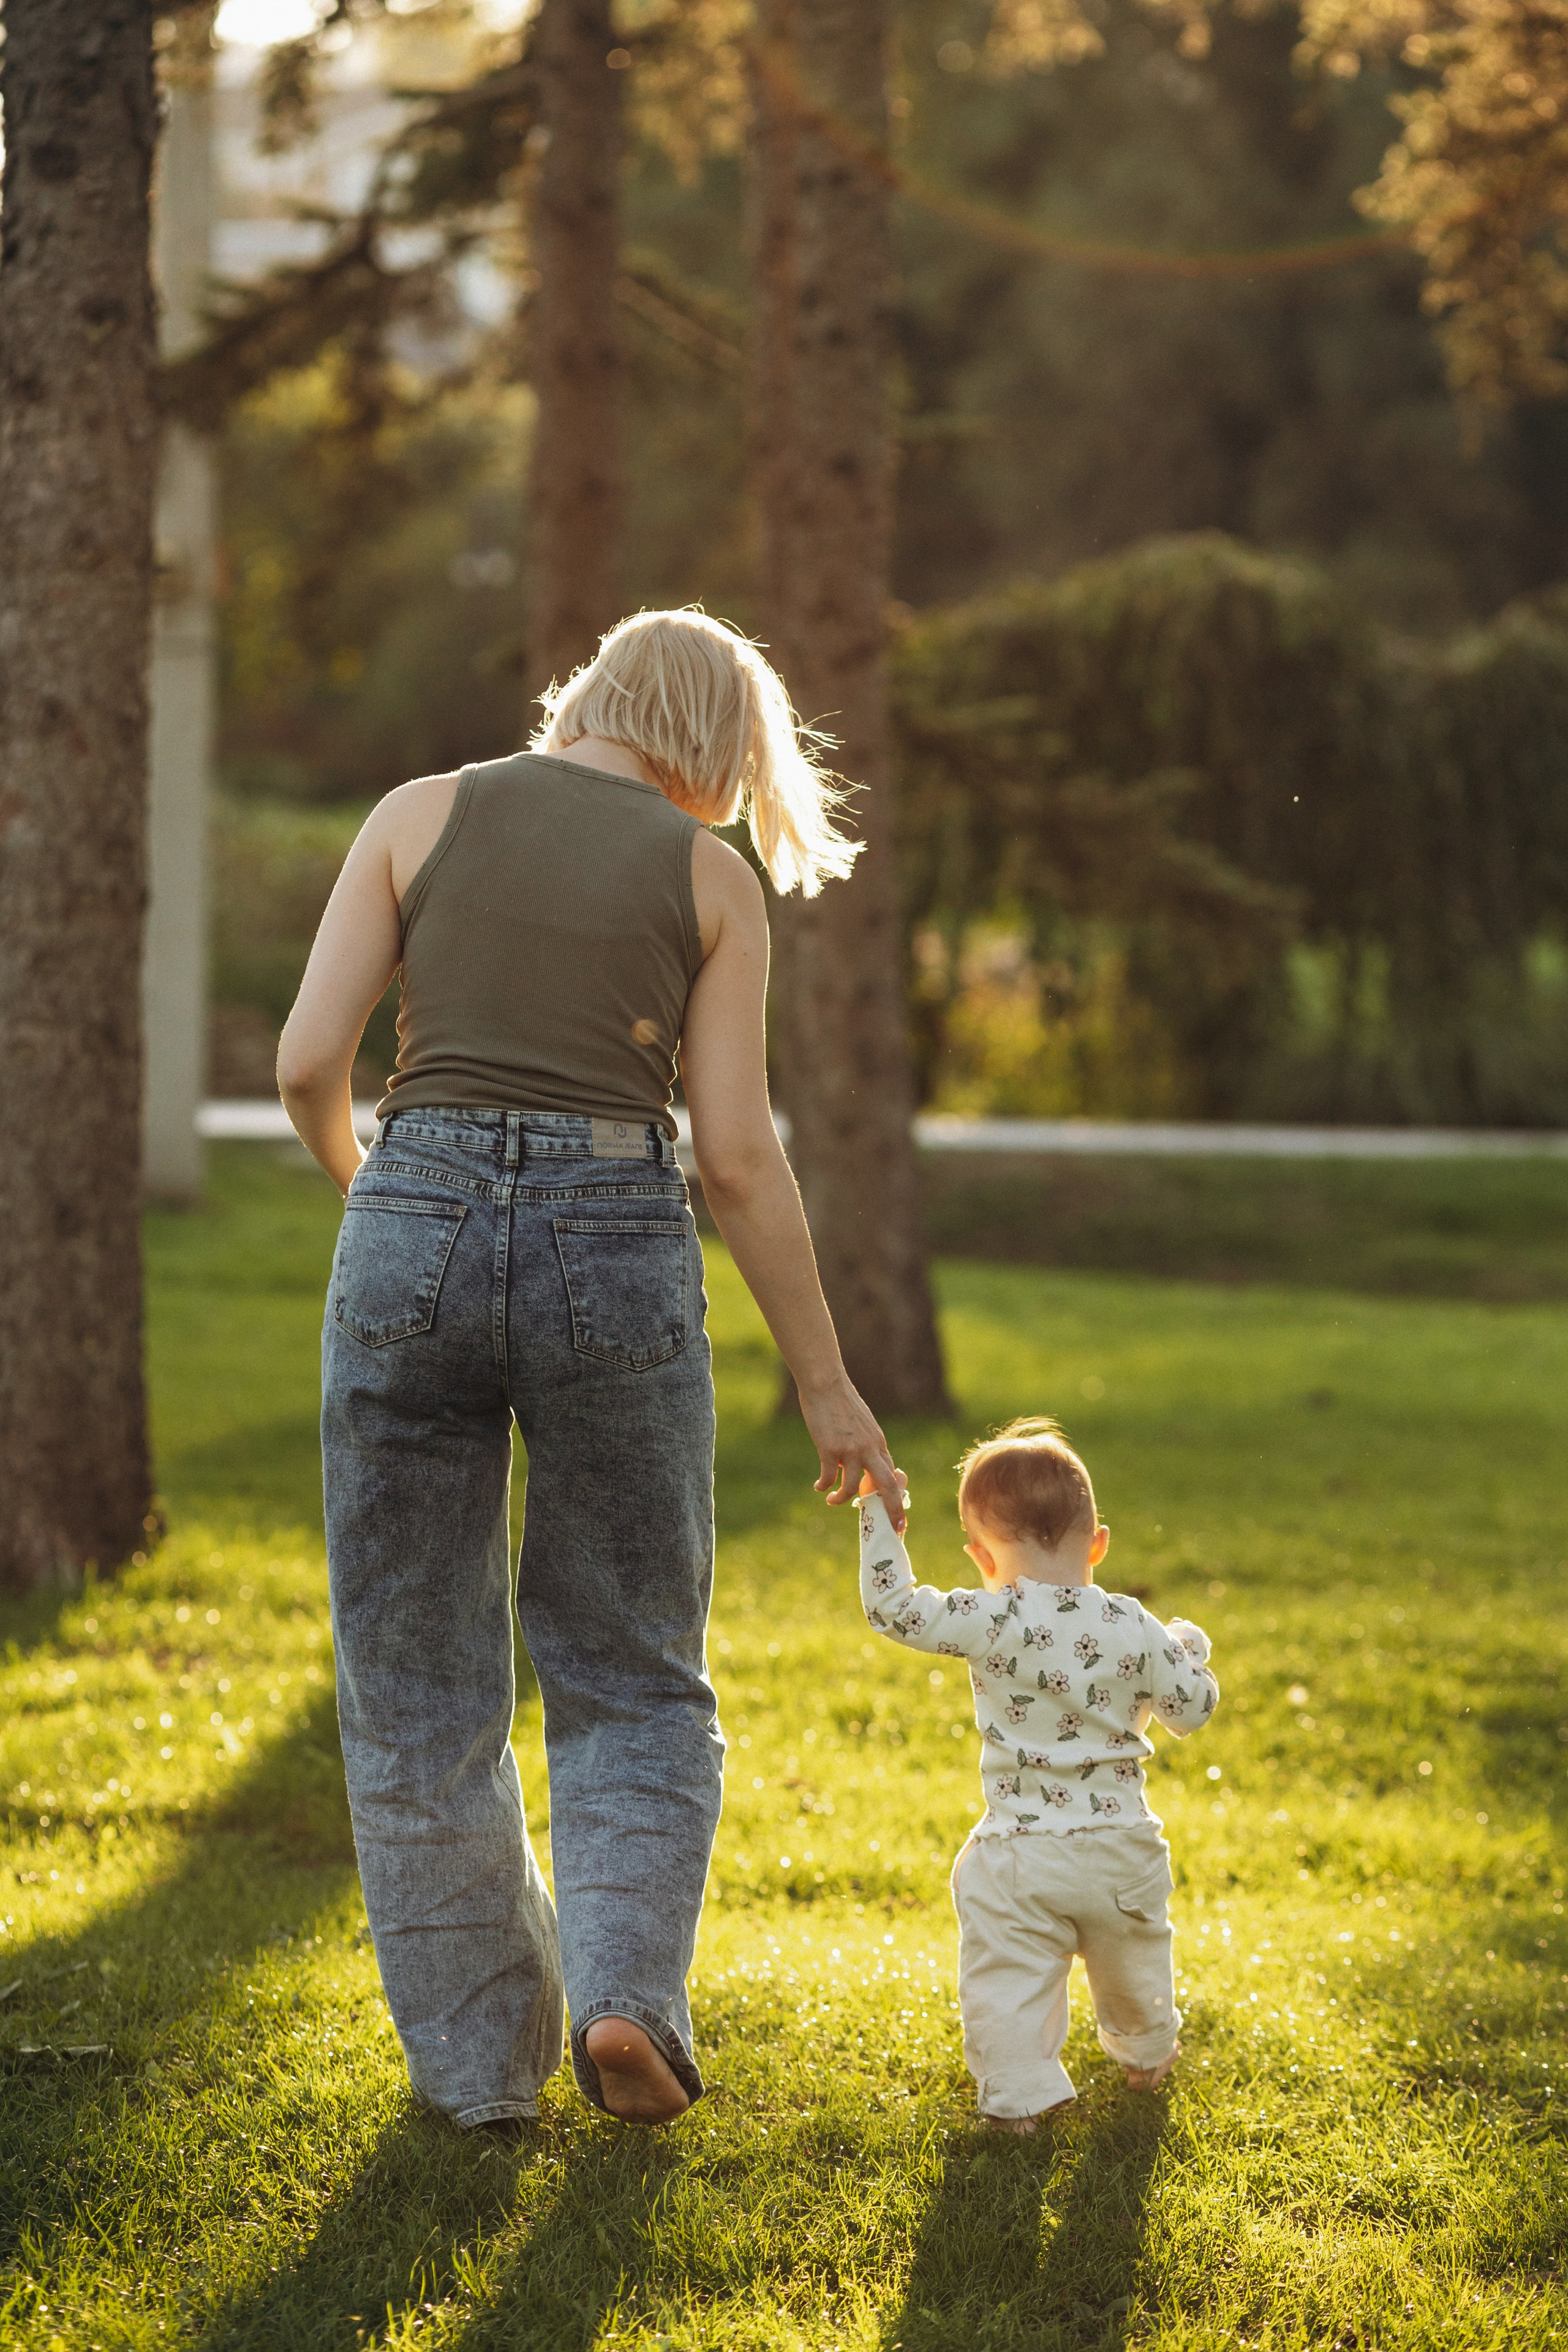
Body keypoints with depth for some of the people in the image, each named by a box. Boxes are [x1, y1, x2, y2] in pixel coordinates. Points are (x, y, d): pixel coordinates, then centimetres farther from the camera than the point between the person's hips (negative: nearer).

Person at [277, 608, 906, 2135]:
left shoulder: (422, 816, 7)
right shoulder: (709, 879, 6)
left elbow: (307, 1063, 1)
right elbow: (737, 1157, 2)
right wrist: (824, 1382, 10)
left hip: (416, 1229, 1)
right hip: (615, 1250, -1)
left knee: (418, 1688, 13)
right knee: (632, 1682, 15)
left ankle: (478, 2054, 16)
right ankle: (625, 1992, -5)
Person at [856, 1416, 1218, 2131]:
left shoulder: (990, 1622, -15)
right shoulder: (1135, 1629, -7)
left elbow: (893, 1607, -10)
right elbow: (1192, 1710, 4)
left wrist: (879, 1513, -2)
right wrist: (1187, 1648, 23)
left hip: (1019, 1857, -4)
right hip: (1120, 1847, 4)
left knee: (1008, 1978, 9)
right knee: (1134, 1961, 27)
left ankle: (1018, 2093, 6)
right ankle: (1147, 2056, 47)